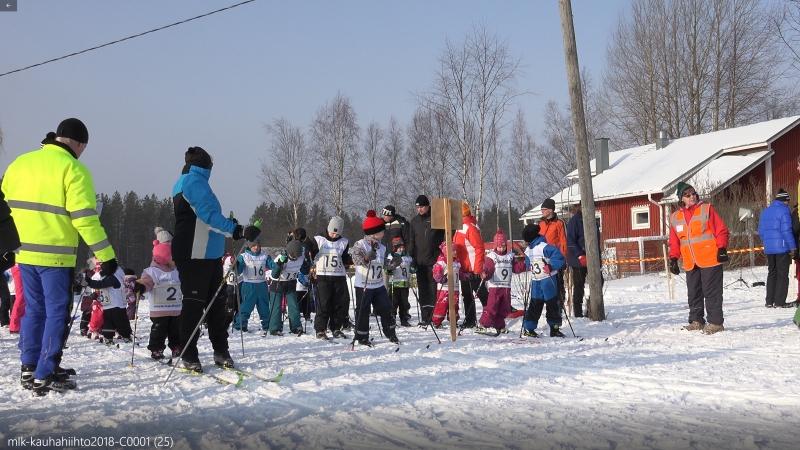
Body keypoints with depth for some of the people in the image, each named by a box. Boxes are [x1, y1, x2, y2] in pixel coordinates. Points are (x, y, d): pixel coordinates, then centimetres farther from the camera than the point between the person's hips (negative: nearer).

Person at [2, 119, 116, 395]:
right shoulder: (73, 169, -11)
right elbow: (84, 218, -18)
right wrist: (106, 255, -15)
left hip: (24, 253, 7)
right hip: (56, 256, -6)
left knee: (34, 309, 18)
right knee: (57, 313, 2)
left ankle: (29, 370, 24)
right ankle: (45, 377, 2)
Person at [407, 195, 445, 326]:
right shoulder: (414, 221, 12)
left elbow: (445, 236, 3)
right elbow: (411, 242, 13)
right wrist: (412, 260, 6)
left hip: (434, 261, -4)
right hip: (420, 262, 4)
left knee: (434, 290, -2)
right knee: (423, 290, 6)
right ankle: (425, 317, 10)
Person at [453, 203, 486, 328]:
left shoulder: (470, 228, -16)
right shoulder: (460, 228, 13)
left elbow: (480, 248, -19)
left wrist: (478, 269, -21)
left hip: (474, 269, -10)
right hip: (464, 269, 10)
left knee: (482, 294, -4)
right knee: (467, 295, 13)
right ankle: (470, 321, 20)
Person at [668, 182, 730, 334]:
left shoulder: (706, 209, -1)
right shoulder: (675, 218, 11)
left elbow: (721, 230, -3)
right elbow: (674, 242, 16)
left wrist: (722, 248, -13)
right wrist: (673, 259, 8)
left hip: (710, 259, -5)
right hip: (690, 263, 5)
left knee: (712, 292, -3)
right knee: (693, 293, 10)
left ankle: (715, 322, 1)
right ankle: (696, 321, 20)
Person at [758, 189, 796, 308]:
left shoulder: (764, 212, 14)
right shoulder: (784, 210, -9)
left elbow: (761, 232, 15)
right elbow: (786, 230, -15)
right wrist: (792, 246, -11)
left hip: (769, 248, 7)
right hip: (782, 248, -7)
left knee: (772, 273, 13)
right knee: (782, 275, -2)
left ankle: (769, 301, 11)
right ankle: (780, 302, -4)